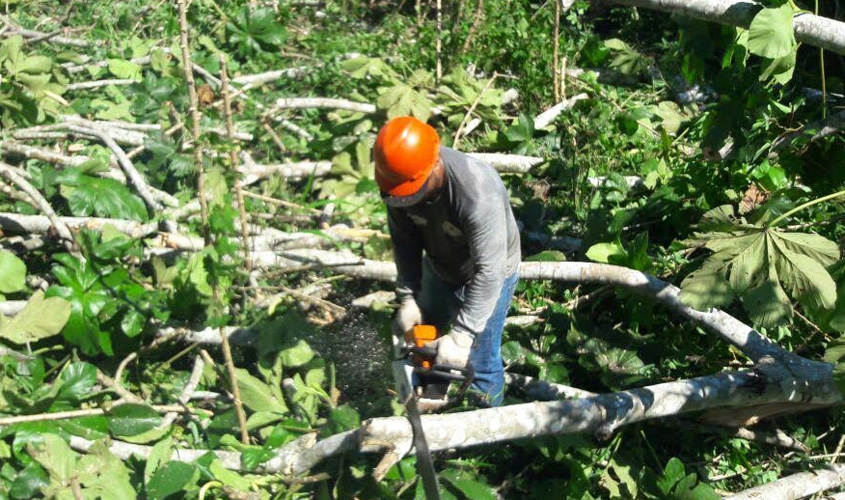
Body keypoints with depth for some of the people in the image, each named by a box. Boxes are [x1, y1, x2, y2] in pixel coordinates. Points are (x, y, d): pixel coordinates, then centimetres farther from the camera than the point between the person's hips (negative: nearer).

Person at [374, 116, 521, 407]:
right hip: (439, 267, 6)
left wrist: (460, 337, -37)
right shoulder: (402, 176, -25)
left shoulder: (478, 195, -43)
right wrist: (407, 298, -15)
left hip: (487, 276, -6)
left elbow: (488, 272, -37)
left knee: (479, 365, 1)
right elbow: (405, 237, -11)